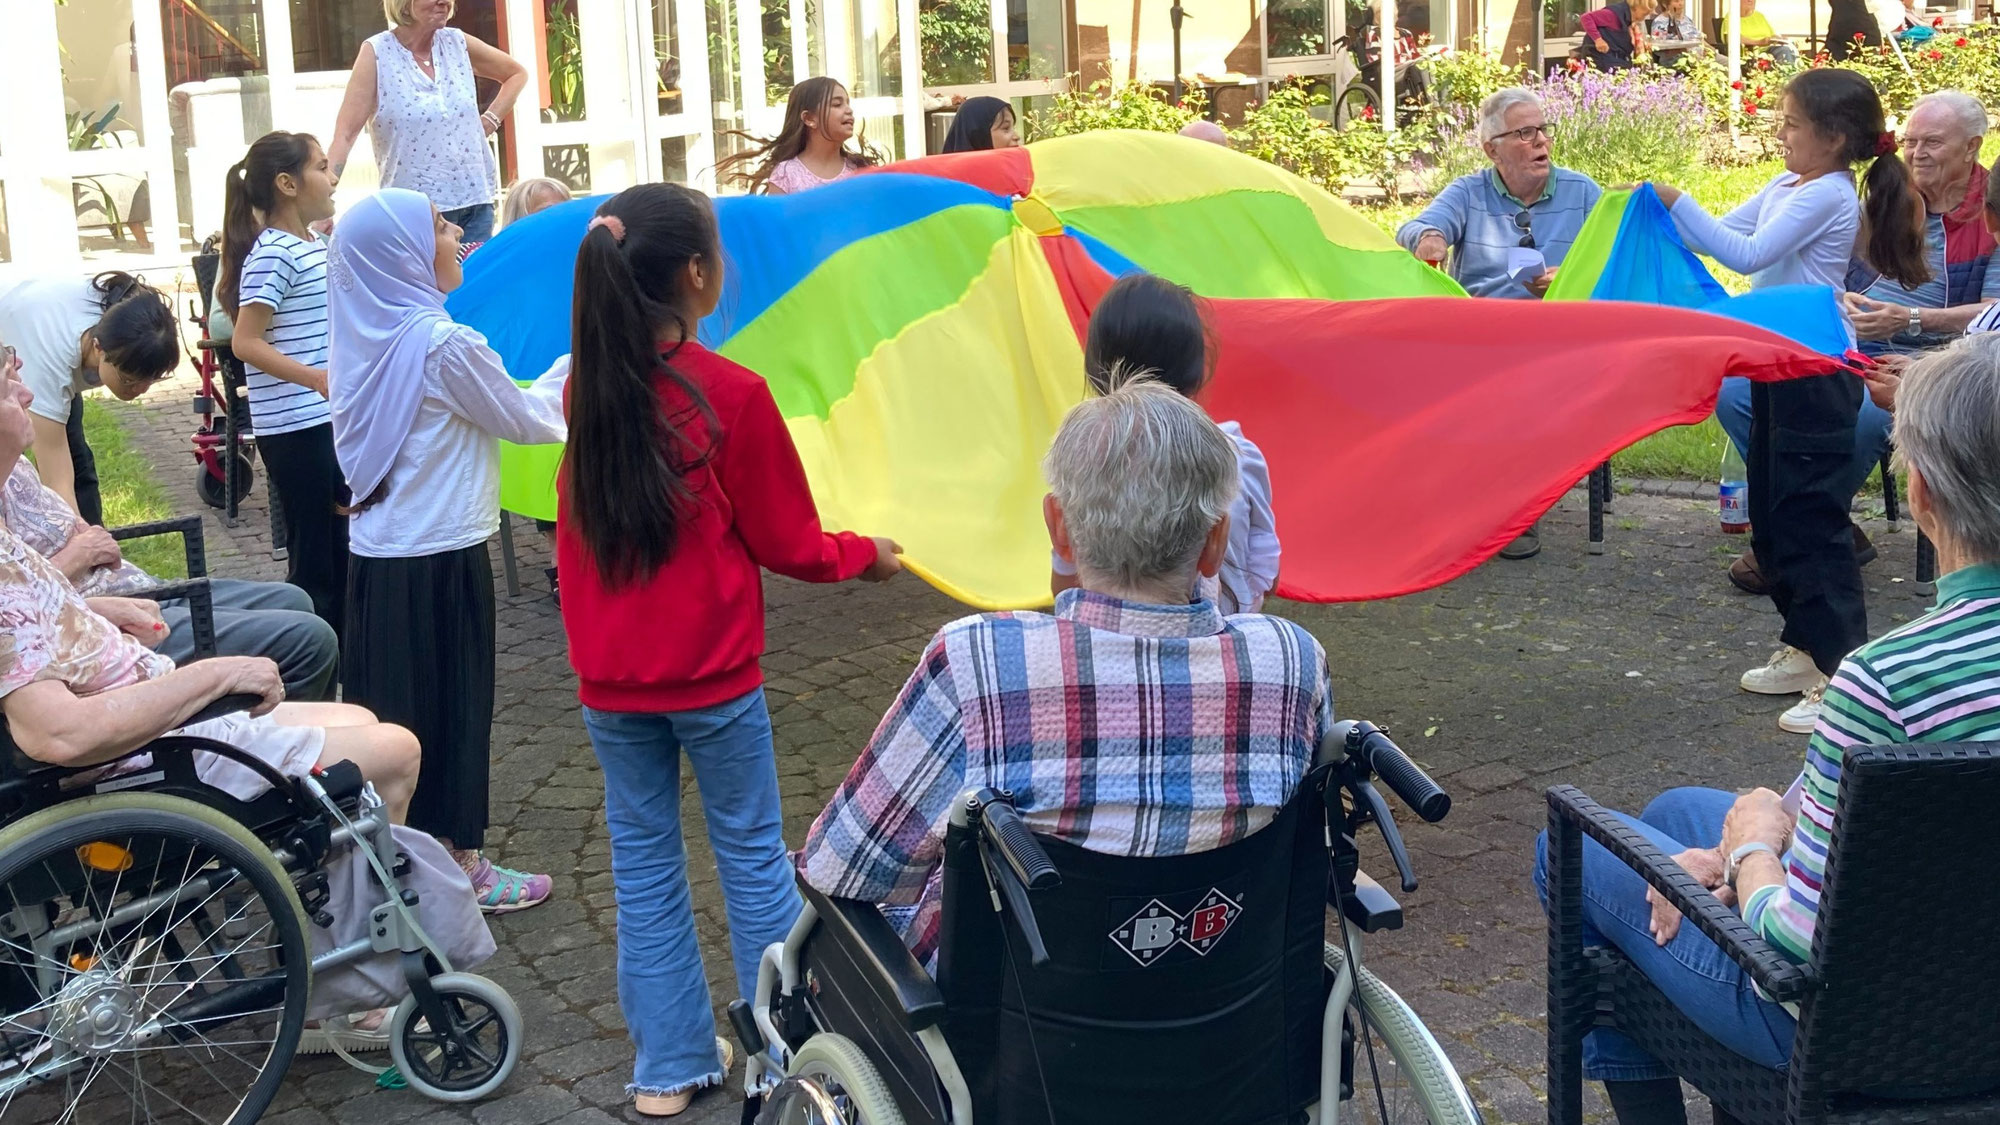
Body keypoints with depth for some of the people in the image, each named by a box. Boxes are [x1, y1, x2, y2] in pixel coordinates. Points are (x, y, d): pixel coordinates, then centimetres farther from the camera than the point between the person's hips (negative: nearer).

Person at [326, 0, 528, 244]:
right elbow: (345, 133, -12)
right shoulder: (377, 53, -8)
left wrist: (490, 121, 7)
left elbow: (517, 74, 21)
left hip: (475, 199, 4)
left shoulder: (457, 43, 4)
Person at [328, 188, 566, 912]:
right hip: (441, 560, -7)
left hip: (376, 554, 7)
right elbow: (530, 421, -8)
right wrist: (575, 370, 9)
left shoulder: (365, 338, 5)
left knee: (390, 703, 14)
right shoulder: (445, 345, -18)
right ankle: (457, 865, 14)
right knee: (451, 706, 4)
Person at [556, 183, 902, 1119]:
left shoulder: (587, 389, -1)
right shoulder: (732, 395, -16)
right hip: (711, 674, -4)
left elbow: (577, 529, 10)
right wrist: (867, 554, 11)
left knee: (643, 859, 12)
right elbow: (785, 542, -7)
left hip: (608, 677, 4)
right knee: (752, 854, 10)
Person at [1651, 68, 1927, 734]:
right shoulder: (1788, 185, 11)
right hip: (1779, 364, 10)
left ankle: (1842, 672, -5)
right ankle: (1804, 648, 27)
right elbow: (1725, 235, 15)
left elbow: (1747, 255, -23)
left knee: (1810, 516, -9)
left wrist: (1678, 204, -21)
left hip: (1816, 373, -10)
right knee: (1772, 512, 15)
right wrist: (1669, 217, 2)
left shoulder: (1827, 195, -16)